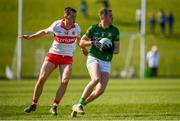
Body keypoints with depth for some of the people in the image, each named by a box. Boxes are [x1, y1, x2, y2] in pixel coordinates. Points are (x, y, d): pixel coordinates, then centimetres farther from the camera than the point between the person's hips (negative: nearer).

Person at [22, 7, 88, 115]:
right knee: (41, 79, -7)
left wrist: (83, 48, 29)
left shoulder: (77, 28, -6)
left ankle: (54, 106, -11)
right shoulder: (56, 25, -10)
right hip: (53, 55, 0)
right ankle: (34, 104, 10)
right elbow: (45, 32, 9)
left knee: (65, 81, -19)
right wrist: (30, 37, 7)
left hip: (67, 58, 0)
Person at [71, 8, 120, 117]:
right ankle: (79, 104, -26)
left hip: (106, 62, 3)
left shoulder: (114, 31, 6)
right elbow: (81, 42, 7)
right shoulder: (93, 28, 1)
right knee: (96, 79, -32)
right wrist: (93, 43, -11)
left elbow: (117, 49, 7)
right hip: (93, 58, -3)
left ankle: (80, 106, 5)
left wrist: (109, 49, -15)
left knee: (101, 89, -12)